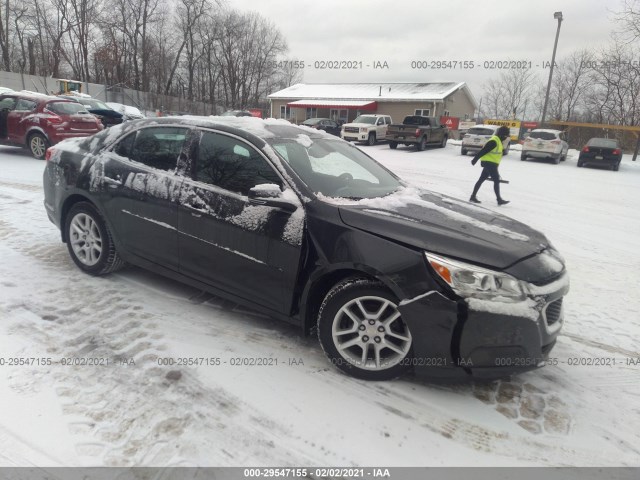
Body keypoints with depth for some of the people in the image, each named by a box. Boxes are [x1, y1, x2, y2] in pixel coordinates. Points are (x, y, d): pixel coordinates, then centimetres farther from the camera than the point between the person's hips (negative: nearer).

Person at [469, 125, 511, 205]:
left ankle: (473, 196, 16)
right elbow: (483, 151, -20)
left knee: (481, 179, 11)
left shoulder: (498, 141, 17)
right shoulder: (494, 141, -17)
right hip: (489, 163, -10)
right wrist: (475, 159, -21)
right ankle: (499, 199, -6)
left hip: (490, 164, 10)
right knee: (496, 180, -8)